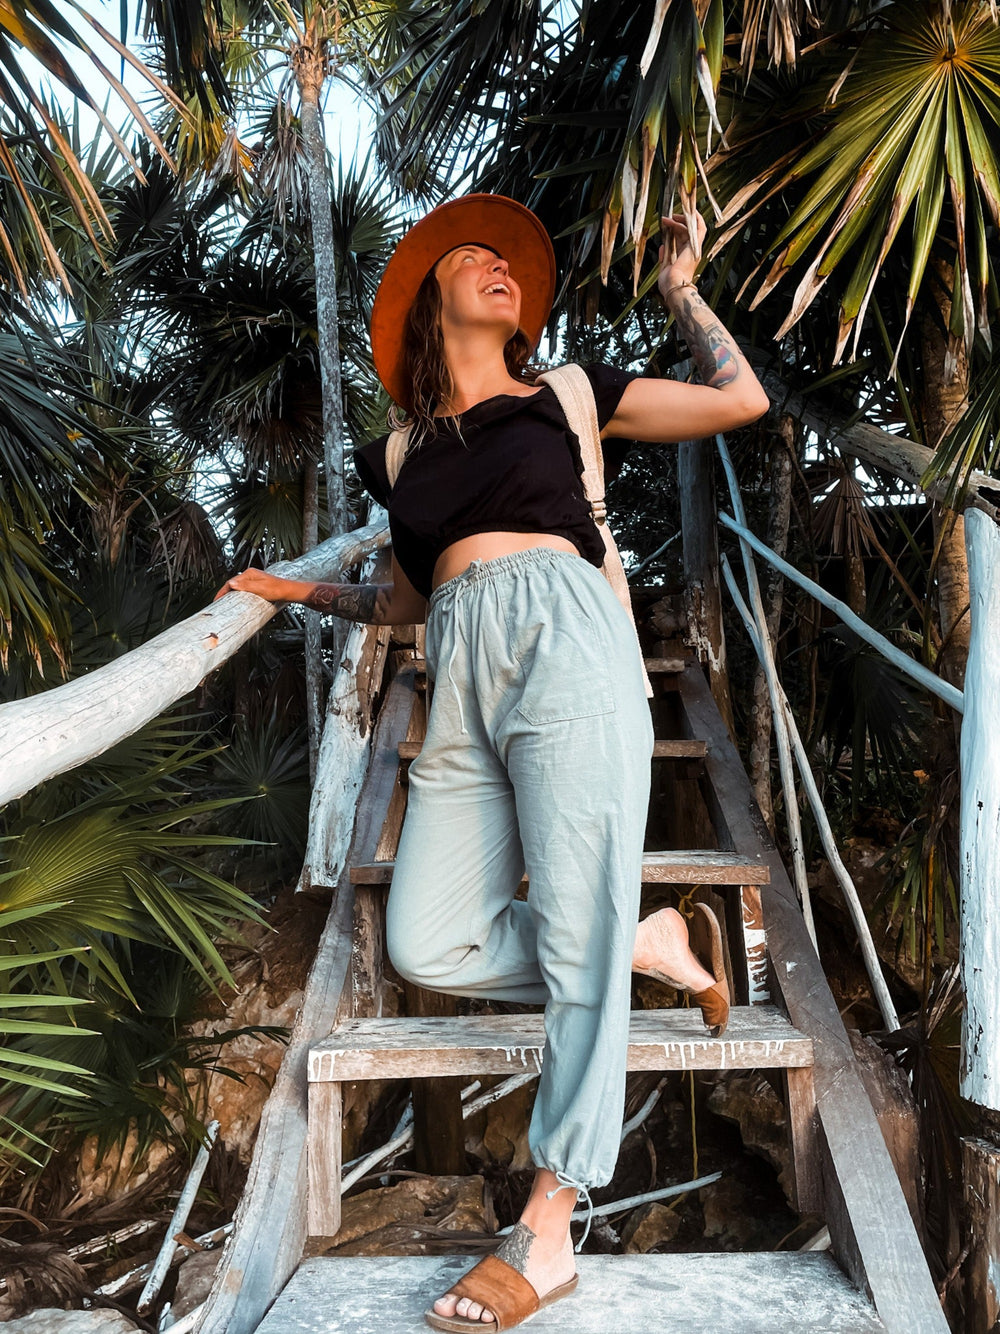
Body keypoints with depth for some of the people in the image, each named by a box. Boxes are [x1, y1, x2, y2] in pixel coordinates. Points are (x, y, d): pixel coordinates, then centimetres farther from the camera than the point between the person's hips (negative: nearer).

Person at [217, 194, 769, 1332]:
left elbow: (742, 399, 15)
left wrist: (679, 288, 21)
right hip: (463, 684, 4)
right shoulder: (405, 453, 25)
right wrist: (305, 593, 28)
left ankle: (547, 1230, -1)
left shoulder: (560, 396, 18)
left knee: (577, 932, -11)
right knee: (429, 947, -8)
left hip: (563, 644, -3)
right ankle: (645, 948, 11)